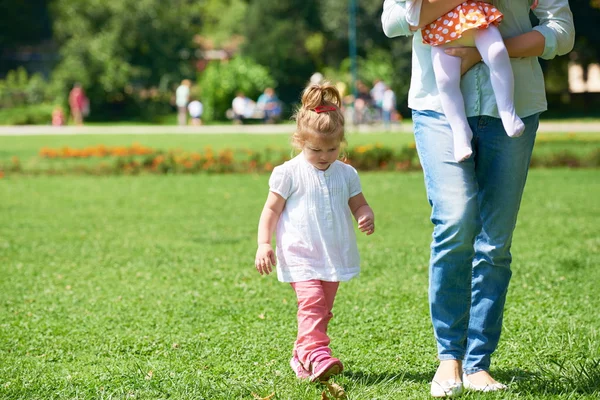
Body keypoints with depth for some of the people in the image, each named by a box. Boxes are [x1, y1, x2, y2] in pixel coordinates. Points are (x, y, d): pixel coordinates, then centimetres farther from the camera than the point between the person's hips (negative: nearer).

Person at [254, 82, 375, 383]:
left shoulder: (346, 174, 6)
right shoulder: (289, 173, -5)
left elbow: (358, 205, 15)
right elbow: (271, 210, -2)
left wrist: (366, 217, -9)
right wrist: (263, 244, -10)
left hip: (334, 257, 5)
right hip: (301, 257, -5)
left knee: (323, 310, 11)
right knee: (312, 302, -22)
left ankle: (302, 356, 24)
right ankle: (316, 353, -32)